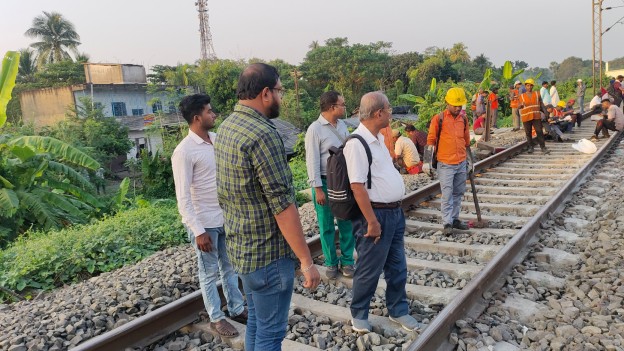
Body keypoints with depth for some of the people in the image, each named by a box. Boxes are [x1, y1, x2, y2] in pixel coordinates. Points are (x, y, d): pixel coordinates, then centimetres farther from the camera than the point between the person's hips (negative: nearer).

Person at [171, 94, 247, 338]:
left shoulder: (217, 139, 3)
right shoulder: (184, 152, -19)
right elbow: (183, 198, -19)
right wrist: (198, 231, -20)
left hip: (226, 218, 7)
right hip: (204, 223, -7)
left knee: (229, 267, 19)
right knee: (210, 273, 10)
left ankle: (237, 309, 34)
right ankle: (216, 318, 27)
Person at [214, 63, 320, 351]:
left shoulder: (227, 127, 6)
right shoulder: (262, 134, -23)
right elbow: (282, 205, -24)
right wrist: (306, 260, -18)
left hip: (240, 248, 9)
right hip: (267, 252, -9)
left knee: (256, 322, 23)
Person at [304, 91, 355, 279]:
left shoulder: (342, 125, 8)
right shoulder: (315, 129, -11)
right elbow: (312, 161, -13)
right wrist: (318, 189, -15)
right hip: (325, 182, -5)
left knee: (347, 223, 9)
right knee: (327, 226, 8)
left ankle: (347, 260, 24)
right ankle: (331, 262, 23)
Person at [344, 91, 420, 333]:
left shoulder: (378, 138, 11)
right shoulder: (357, 143, -20)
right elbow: (357, 186, -23)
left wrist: (396, 210, 18)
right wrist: (372, 222, -21)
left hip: (395, 212, 9)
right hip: (376, 214, -9)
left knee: (397, 267, 19)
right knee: (369, 270, 7)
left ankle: (398, 310, 37)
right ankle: (358, 314, 27)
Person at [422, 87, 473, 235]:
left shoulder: (463, 120, 10)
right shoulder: (438, 119, -7)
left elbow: (466, 142, 19)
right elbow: (430, 141, -7)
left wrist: (470, 161, 21)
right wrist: (427, 162, -10)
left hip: (462, 164, 5)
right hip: (446, 164, -5)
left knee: (458, 193, 12)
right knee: (447, 194, -4)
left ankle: (455, 219, 25)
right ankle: (447, 223, 3)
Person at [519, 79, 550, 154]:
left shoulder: (537, 94, 10)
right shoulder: (522, 96, 6)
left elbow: (541, 103, 13)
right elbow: (518, 107, 7)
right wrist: (521, 105, -16)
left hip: (536, 116, 0)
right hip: (526, 117, 0)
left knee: (539, 132, -4)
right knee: (528, 133, 2)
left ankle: (543, 147, 0)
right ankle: (530, 147, 13)